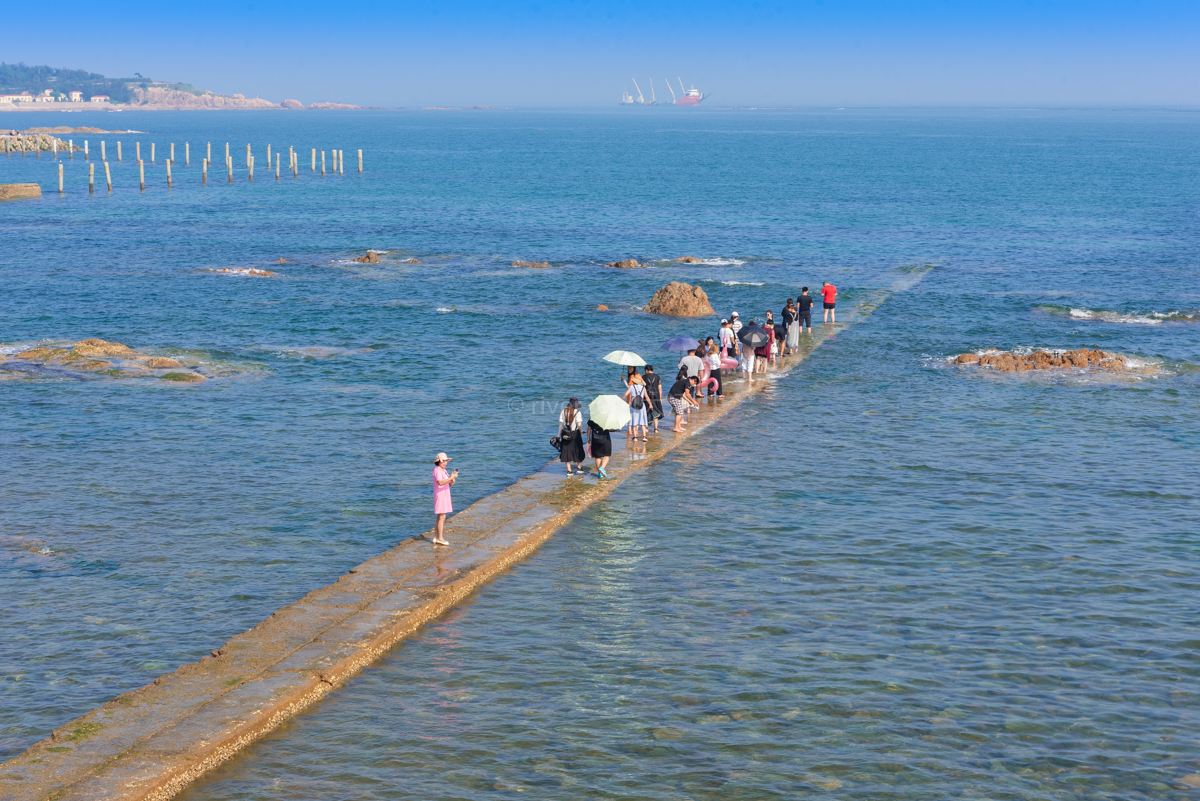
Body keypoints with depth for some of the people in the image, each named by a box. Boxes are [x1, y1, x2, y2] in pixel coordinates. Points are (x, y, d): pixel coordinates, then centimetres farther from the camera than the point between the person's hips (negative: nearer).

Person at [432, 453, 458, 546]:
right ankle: (440, 538, -9)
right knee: (442, 517, -10)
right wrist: (451, 478, -28)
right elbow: (440, 483, -28)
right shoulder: (437, 470, -13)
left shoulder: (443, 470, 16)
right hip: (440, 495, -10)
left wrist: (452, 480, -5)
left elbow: (450, 484, 16)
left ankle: (436, 538, 13)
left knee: (440, 518, 10)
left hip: (445, 496, 10)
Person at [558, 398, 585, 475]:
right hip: (575, 433, -3)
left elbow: (561, 424, 0)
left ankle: (569, 470, 7)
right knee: (578, 450, 15)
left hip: (565, 433, 3)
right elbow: (579, 424, -15)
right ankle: (579, 467, 20)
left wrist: (559, 435, 5)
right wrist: (581, 431, 5)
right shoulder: (577, 412, -10)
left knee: (567, 451, 8)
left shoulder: (563, 412, 1)